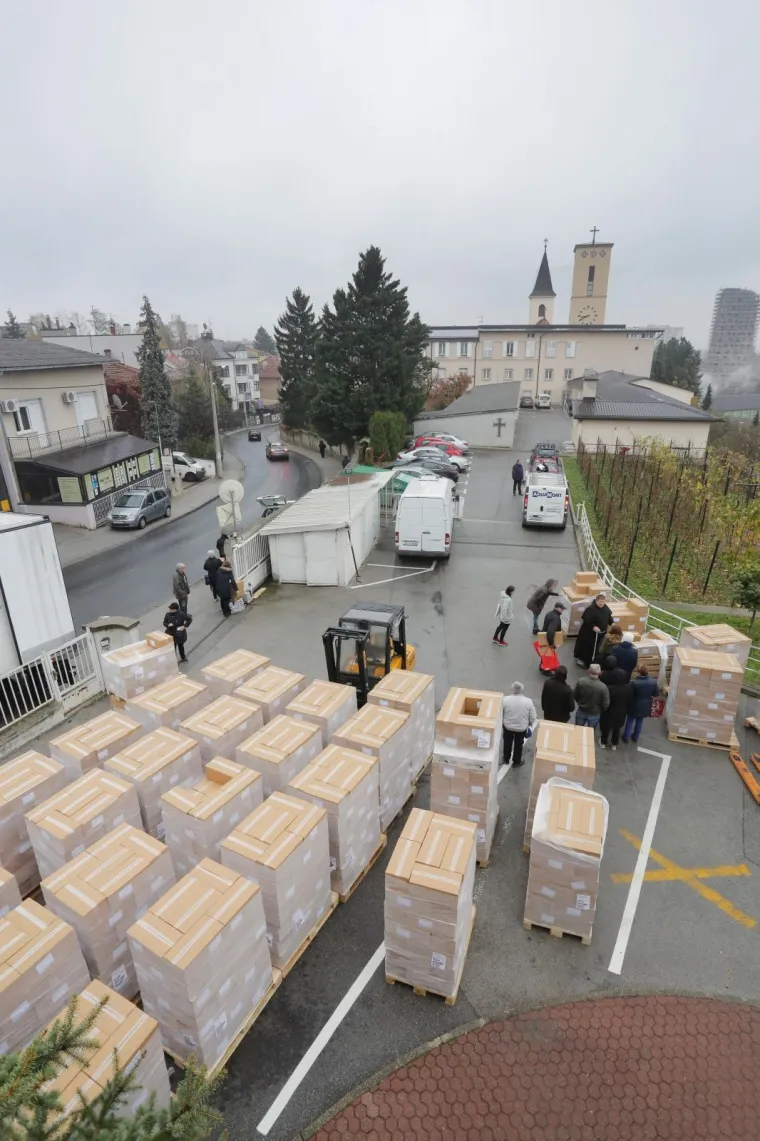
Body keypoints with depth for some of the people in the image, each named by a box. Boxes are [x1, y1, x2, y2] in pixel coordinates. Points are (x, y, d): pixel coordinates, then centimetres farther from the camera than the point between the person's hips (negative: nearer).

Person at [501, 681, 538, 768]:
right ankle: (516, 762, 41)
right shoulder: (528, 701, -21)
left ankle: (506, 759, 45)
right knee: (519, 744, 23)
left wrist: (503, 721, 12)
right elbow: (533, 717, -11)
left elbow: (500, 713, -9)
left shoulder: (506, 699, -22)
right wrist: (530, 725, 10)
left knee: (507, 743, 25)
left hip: (508, 726, 0)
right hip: (522, 728, 0)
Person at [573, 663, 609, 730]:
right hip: (594, 714, -2)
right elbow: (606, 705, -20)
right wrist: (600, 711, 3)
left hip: (581, 711, 2)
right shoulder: (603, 687, -31)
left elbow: (574, 695, -7)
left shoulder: (580, 681, -23)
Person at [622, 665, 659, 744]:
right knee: (640, 721, 23)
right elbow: (656, 694, -2)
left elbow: (629, 695, -19)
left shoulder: (634, 682, -29)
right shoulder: (653, 682, -16)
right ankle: (635, 737, 38)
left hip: (634, 706, -4)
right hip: (645, 706, 4)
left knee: (630, 721, 17)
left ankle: (626, 737, 28)